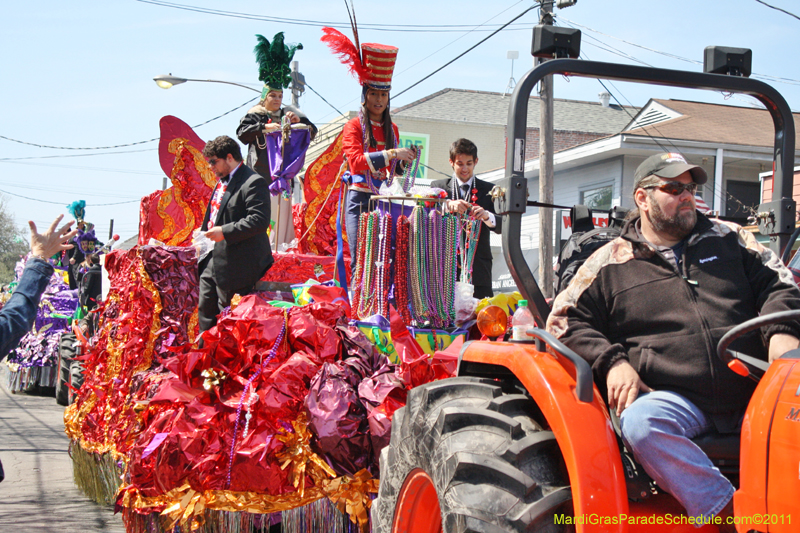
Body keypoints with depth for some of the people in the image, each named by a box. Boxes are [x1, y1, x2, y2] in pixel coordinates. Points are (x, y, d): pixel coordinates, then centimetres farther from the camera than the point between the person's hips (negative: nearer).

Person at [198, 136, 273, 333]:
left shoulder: (254, 183, -15)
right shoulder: (222, 182, 16)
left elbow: (259, 220, -25)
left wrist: (224, 232, -25)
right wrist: (203, 235, 16)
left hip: (234, 265, -10)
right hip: (212, 260, 10)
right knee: (205, 311, 17)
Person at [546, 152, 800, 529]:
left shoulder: (729, 239, 22)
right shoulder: (609, 265, 14)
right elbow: (567, 323, 11)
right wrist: (611, 361, -6)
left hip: (753, 390, 3)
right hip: (674, 397, -2)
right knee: (640, 422, -36)